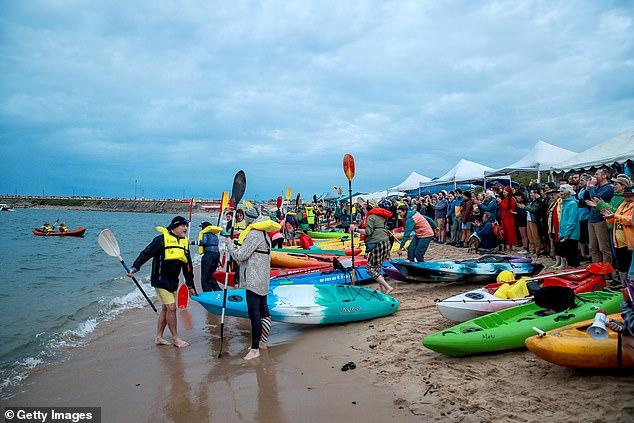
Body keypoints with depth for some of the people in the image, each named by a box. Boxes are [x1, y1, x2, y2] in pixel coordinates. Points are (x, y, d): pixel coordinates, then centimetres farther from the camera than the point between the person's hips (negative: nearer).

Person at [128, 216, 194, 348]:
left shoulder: (185, 242, 10)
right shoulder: (162, 239, -11)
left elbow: (188, 266, 15)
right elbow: (146, 254, -12)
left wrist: (190, 285, 16)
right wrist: (134, 268, -23)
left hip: (173, 281, 7)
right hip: (161, 280, -7)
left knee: (166, 308, 13)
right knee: (171, 307, -8)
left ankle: (159, 337, 25)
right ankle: (175, 338, 5)